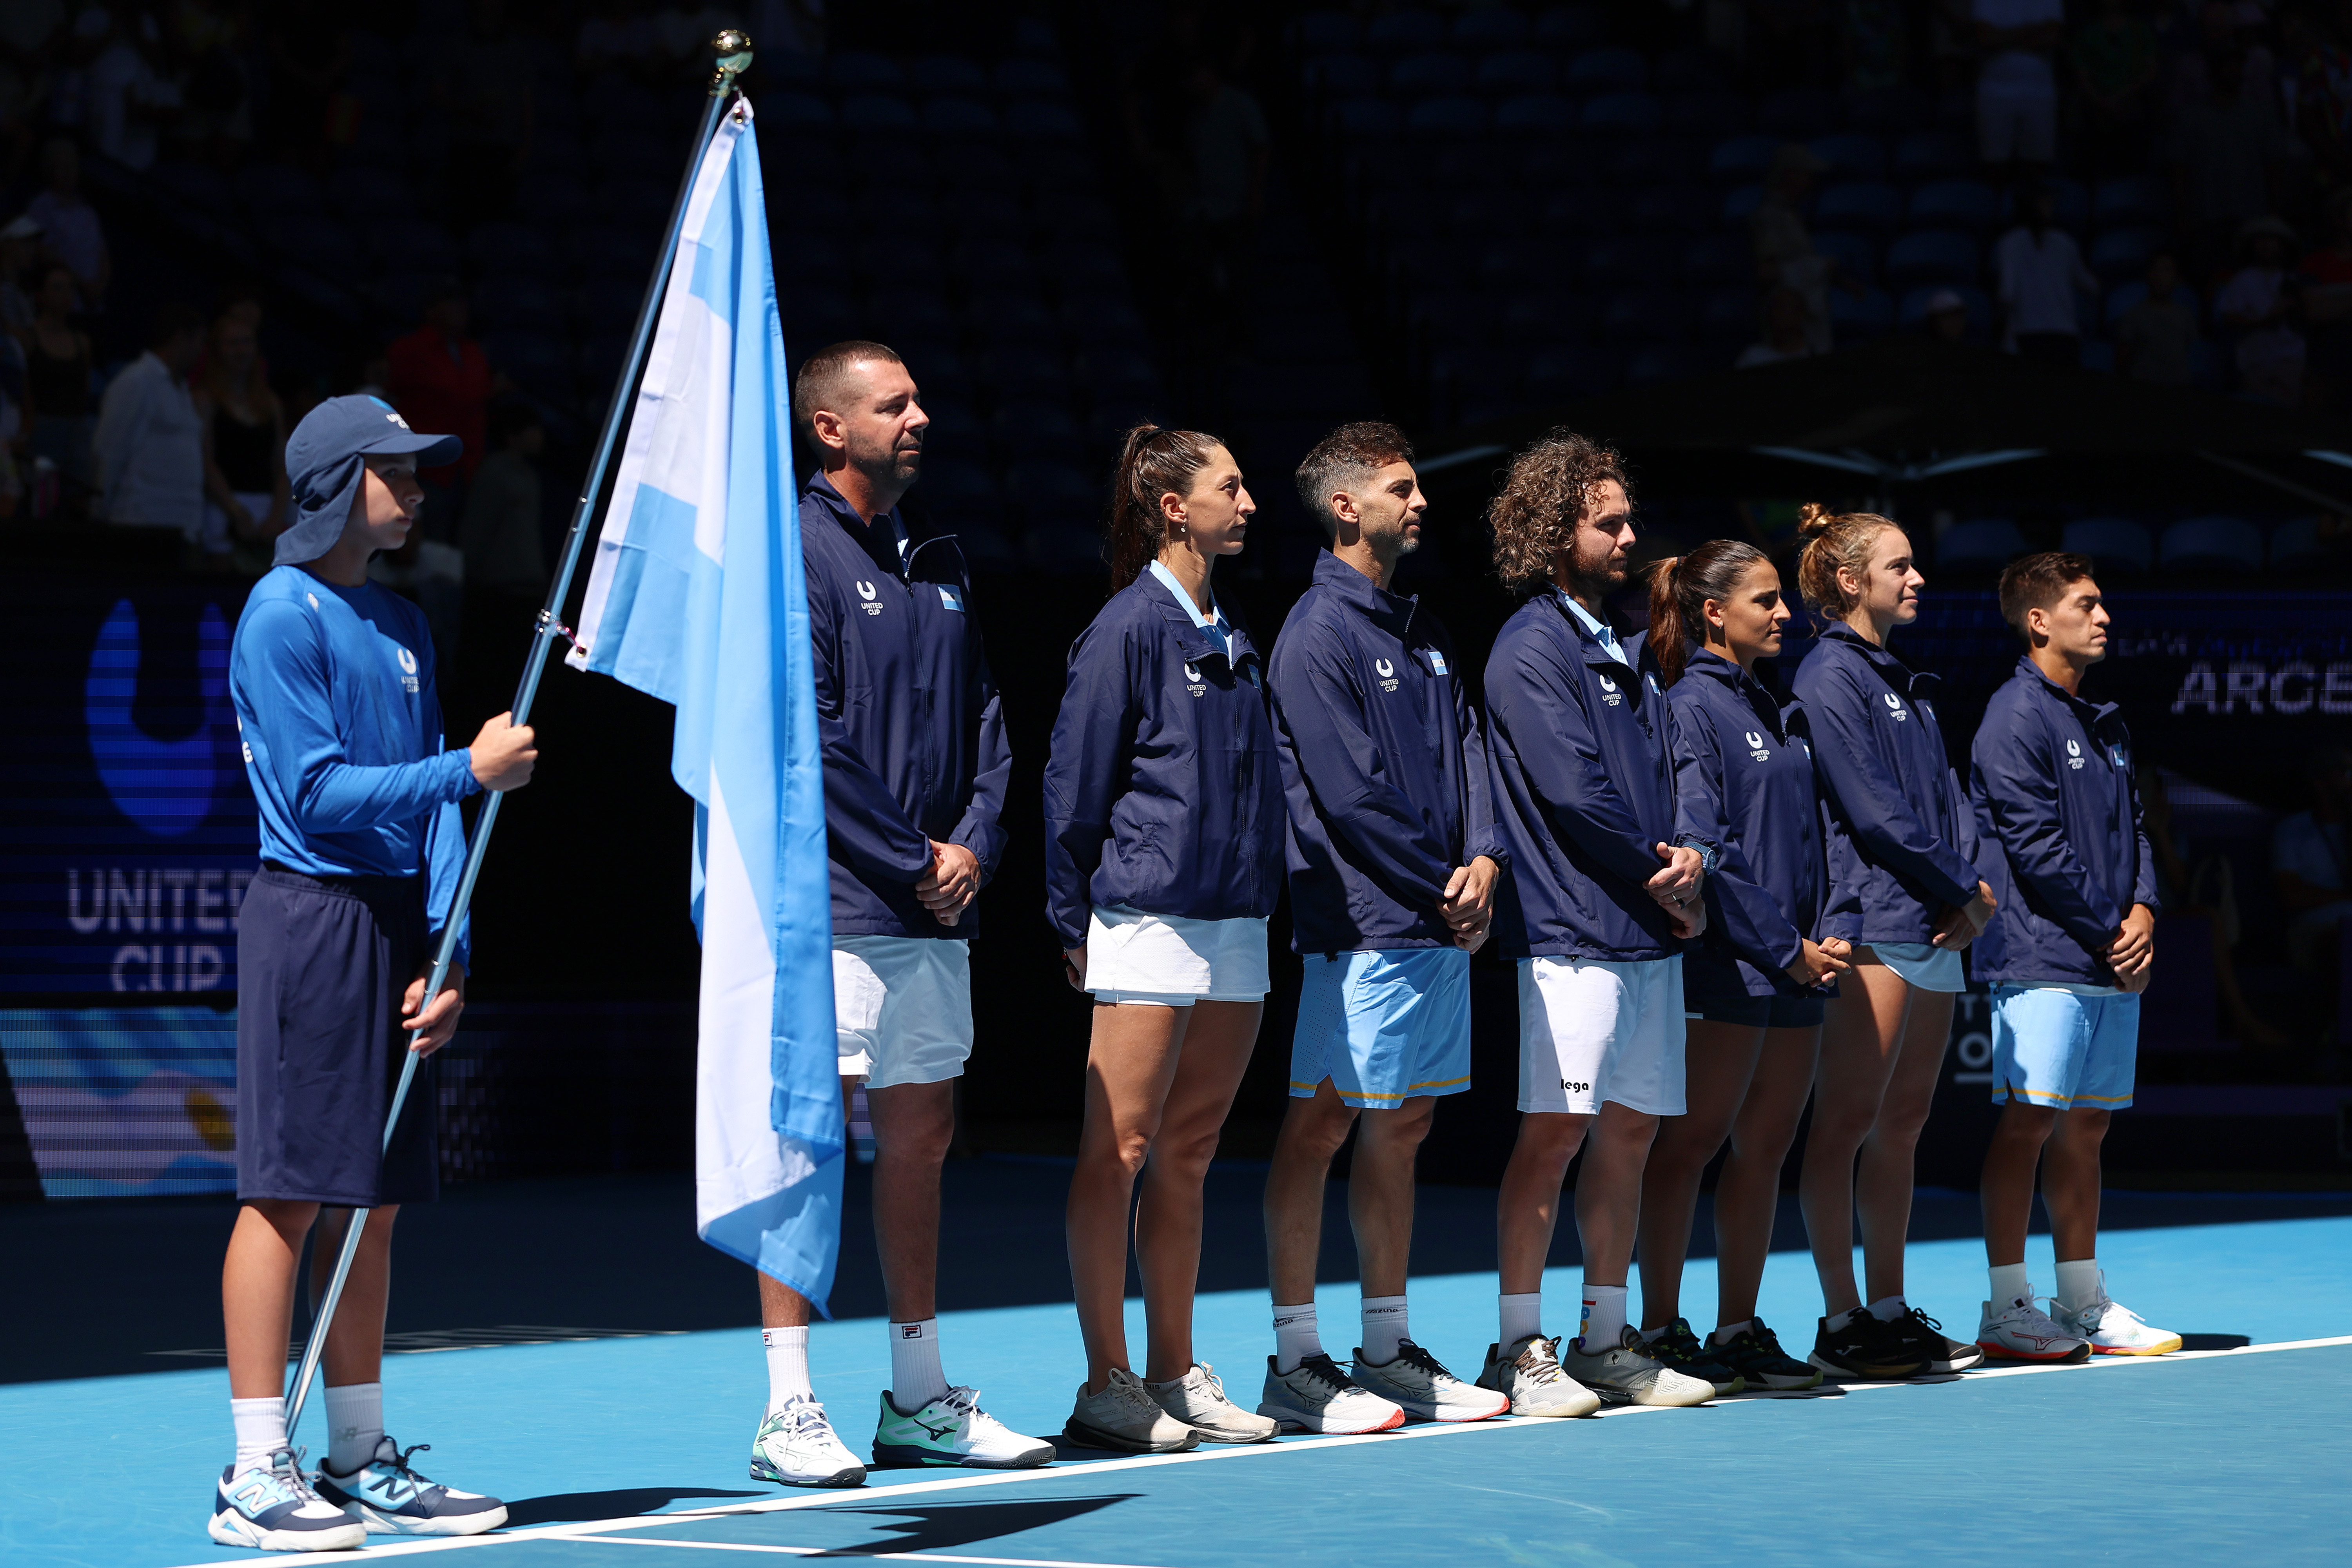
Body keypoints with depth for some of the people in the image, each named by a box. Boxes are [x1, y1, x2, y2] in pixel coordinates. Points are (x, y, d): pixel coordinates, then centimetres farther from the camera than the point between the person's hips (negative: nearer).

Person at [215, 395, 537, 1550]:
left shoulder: (402, 626, 16)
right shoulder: (282, 617, -7)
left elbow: (429, 807, 13)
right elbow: (316, 792, -13)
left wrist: (446, 952, 3)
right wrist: (470, 771, -14)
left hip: (397, 926, 8)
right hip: (311, 919, -8)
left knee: (376, 1201, 10)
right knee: (287, 1194, -7)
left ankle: (362, 1460, 17)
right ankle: (256, 1478, -5)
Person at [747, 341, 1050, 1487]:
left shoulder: (939, 564, 16)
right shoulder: (796, 556, -8)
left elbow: (983, 718, 17)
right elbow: (806, 742, -14)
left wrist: (973, 843, 0)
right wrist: (911, 862, -13)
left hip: (933, 911, 8)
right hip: (830, 906, -8)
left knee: (922, 1132, 11)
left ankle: (919, 1400, 19)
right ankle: (788, 1412, -3)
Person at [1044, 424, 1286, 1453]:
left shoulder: (1232, 637, 15)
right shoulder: (1129, 627, -7)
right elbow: (1076, 780, -7)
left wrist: (1262, 892, 15)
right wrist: (1074, 923, -7)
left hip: (1236, 924, 7)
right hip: (1149, 917, -7)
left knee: (1187, 1155, 11)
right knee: (1119, 1153, -4)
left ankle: (1176, 1375, 16)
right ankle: (1106, 1388, -2)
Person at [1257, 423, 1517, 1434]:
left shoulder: (1421, 632, 18)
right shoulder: (1319, 633, -9)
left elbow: (1467, 749, 13)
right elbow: (1348, 792, -14)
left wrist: (1483, 857, -5)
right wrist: (1440, 887, -9)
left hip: (1443, 924, 9)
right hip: (1364, 923, -9)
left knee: (1401, 1125, 12)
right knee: (1320, 1124, -5)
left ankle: (1388, 1348, 18)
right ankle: (1295, 1362, -3)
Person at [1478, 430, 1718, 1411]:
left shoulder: (1629, 650, 19)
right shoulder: (1534, 648, -8)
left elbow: (1668, 774, 18)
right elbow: (1573, 791, -15)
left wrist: (1691, 855, -3)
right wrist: (1662, 877, -7)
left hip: (1650, 932, 8)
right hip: (1574, 927, -8)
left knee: (1630, 1135, 10)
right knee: (1555, 1133, -8)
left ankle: (1606, 1342, 16)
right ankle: (1519, 1349, -4)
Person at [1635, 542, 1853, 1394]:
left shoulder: (1773, 712, 19)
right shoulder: (1692, 707, -8)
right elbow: (1701, 847, -14)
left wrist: (1825, 936, 6)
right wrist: (1784, 947, -13)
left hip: (1792, 964, 8)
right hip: (1725, 963, -8)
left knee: (1767, 1144, 8)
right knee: (1692, 1139, -5)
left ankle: (1740, 1328, 13)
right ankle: (1662, 1329, 0)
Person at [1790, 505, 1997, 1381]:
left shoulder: (1904, 683, 21)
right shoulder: (1831, 676, -7)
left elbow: (1944, 794, 18)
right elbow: (1872, 808, -14)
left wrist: (1973, 888, 1)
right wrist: (1962, 890, -8)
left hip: (1937, 931, 9)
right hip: (1873, 926, -9)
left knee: (1901, 1124, 10)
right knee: (1847, 1122, -6)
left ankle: (1890, 1312, 15)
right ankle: (1842, 1325, -6)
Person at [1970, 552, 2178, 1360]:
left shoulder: (2104, 725, 19)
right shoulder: (2017, 718, -8)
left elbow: (2133, 830, 20)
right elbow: (2036, 846, -14)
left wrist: (2143, 910, 1)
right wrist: (2106, 929, -10)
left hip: (2115, 961, 8)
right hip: (2045, 958, -8)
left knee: (2086, 1125, 10)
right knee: (2030, 1119, -8)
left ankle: (2084, 1302, 14)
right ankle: (2007, 1308, -6)